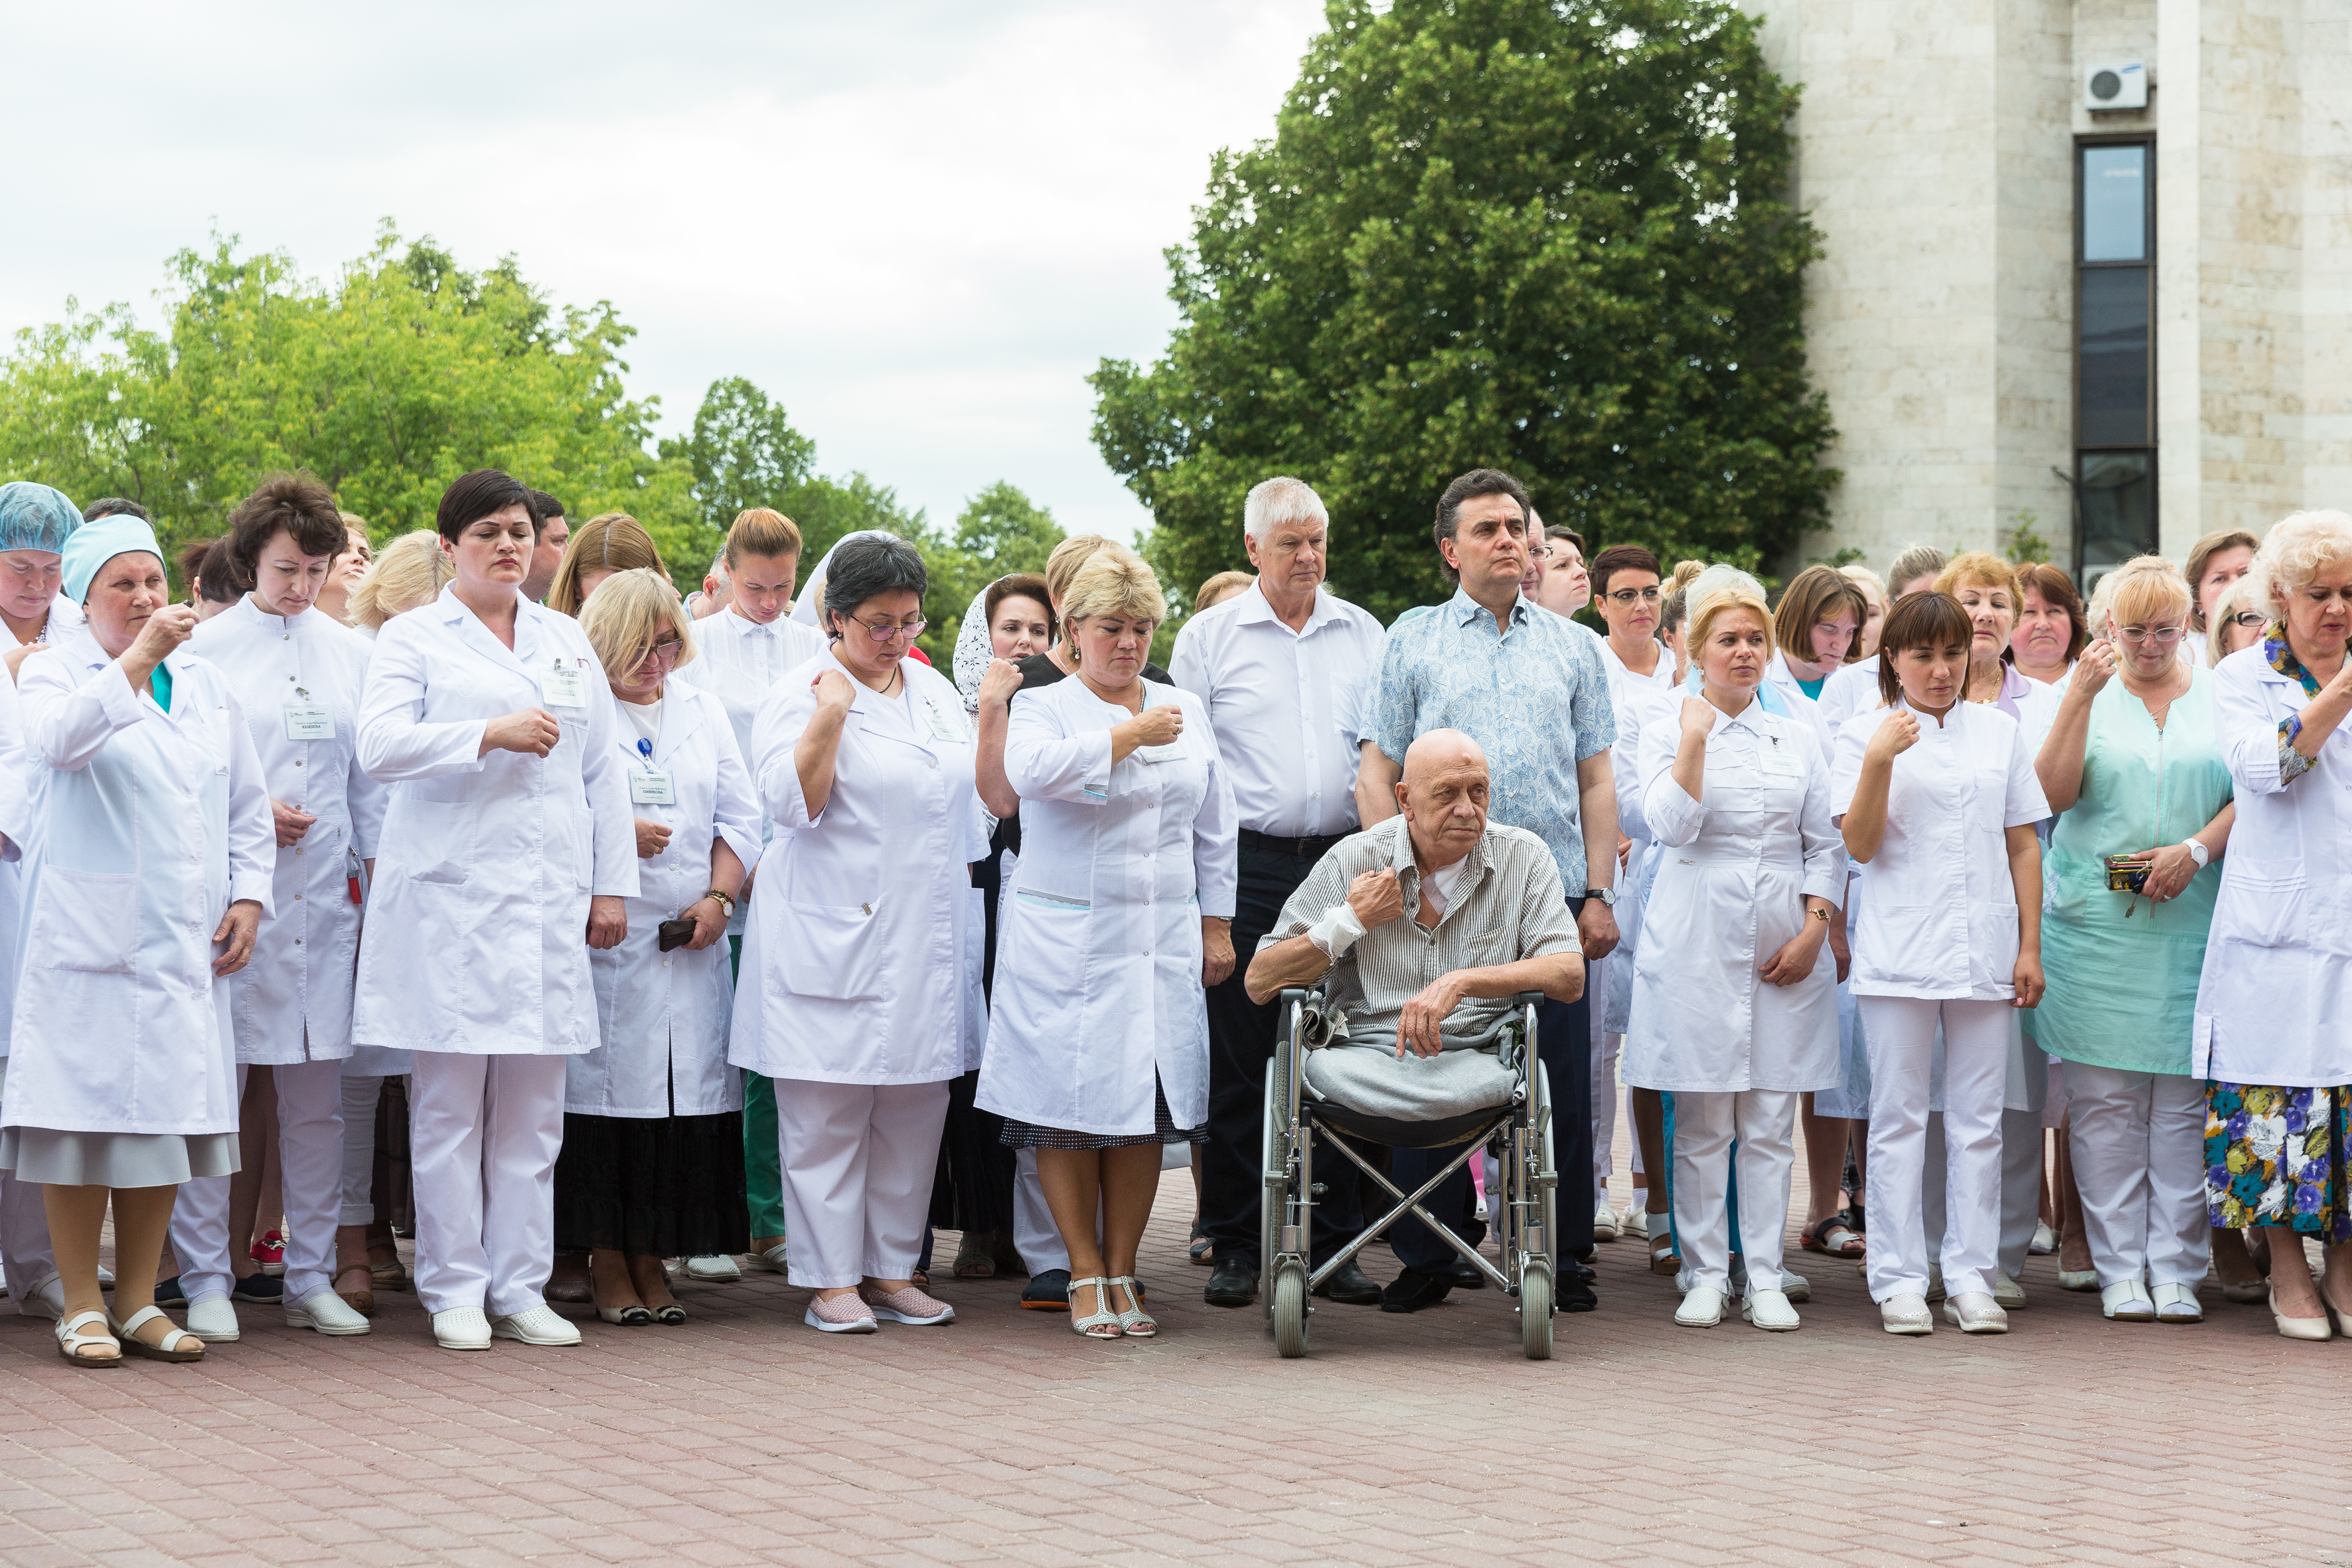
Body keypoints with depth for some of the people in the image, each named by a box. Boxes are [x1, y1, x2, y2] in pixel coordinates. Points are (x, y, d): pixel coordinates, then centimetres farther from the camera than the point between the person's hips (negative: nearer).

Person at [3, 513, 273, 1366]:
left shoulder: (204, 681, 15)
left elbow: (247, 803, 19)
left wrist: (247, 894, 7)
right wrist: (135, 660, -30)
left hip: (185, 937, 5)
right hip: (87, 933, -4)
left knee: (167, 1111, 5)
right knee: (83, 1111, -4)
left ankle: (138, 1301, 14)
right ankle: (81, 1305, 5)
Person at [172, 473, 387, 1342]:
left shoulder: (350, 652, 12)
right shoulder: (206, 647, 2)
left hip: (324, 902, 3)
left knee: (317, 1098, 5)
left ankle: (311, 1278, 13)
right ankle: (205, 1279, 5)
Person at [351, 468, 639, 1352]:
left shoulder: (568, 642, 19)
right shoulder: (414, 639, 5)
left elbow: (604, 770, 19)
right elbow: (380, 745, -10)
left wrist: (613, 884, 12)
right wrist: (492, 733, -17)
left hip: (549, 904, 4)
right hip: (449, 898, -4)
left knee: (533, 1108, 4)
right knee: (450, 1103, -3)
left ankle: (519, 1289, 10)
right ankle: (455, 1291, 4)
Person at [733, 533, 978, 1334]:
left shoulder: (935, 690, 14)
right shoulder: (803, 692, -5)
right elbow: (792, 803, -15)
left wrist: (961, 895, 23)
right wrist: (831, 715, -20)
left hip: (927, 933, 6)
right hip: (832, 934, -6)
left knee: (915, 1108, 7)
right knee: (828, 1110, -3)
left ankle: (892, 1269, 16)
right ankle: (831, 1281, 3)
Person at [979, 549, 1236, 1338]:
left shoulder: (1186, 710, 15)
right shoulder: (1042, 706, 2)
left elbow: (1213, 828, 19)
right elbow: (1034, 769, -22)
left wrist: (1216, 924, 14)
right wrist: (1131, 735, -14)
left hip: (1164, 938, 4)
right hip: (1066, 939, -3)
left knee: (1146, 1102, 2)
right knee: (1069, 1105, -4)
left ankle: (1122, 1272, 11)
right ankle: (1086, 1276, 7)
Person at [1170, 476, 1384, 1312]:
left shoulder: (1362, 634, 12)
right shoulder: (1209, 637, 4)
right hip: (1248, 867, -2)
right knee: (1238, 1061, -1)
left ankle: (1334, 1244, 10)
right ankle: (1234, 1246, 7)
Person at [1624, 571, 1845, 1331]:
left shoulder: (1798, 737, 13)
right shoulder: (1666, 733, 6)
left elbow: (1826, 844, 11)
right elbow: (1672, 825, -10)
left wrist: (1814, 932, -1)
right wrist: (1695, 736, -13)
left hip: (1784, 946, 2)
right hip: (1696, 944, -2)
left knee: (1771, 1124, 2)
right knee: (1701, 1123, 0)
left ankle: (1765, 1279, 7)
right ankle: (1706, 1276, 8)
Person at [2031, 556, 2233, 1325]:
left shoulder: (2219, 697, 10)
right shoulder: (2081, 693, 8)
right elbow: (2053, 794, -4)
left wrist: (2197, 849, -11)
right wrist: (2080, 699, -13)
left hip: (2193, 924, 1)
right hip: (2095, 923, 0)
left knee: (2183, 1101, 0)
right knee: (2105, 1101, -1)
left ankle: (2176, 1268, 7)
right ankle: (2121, 1270, 6)